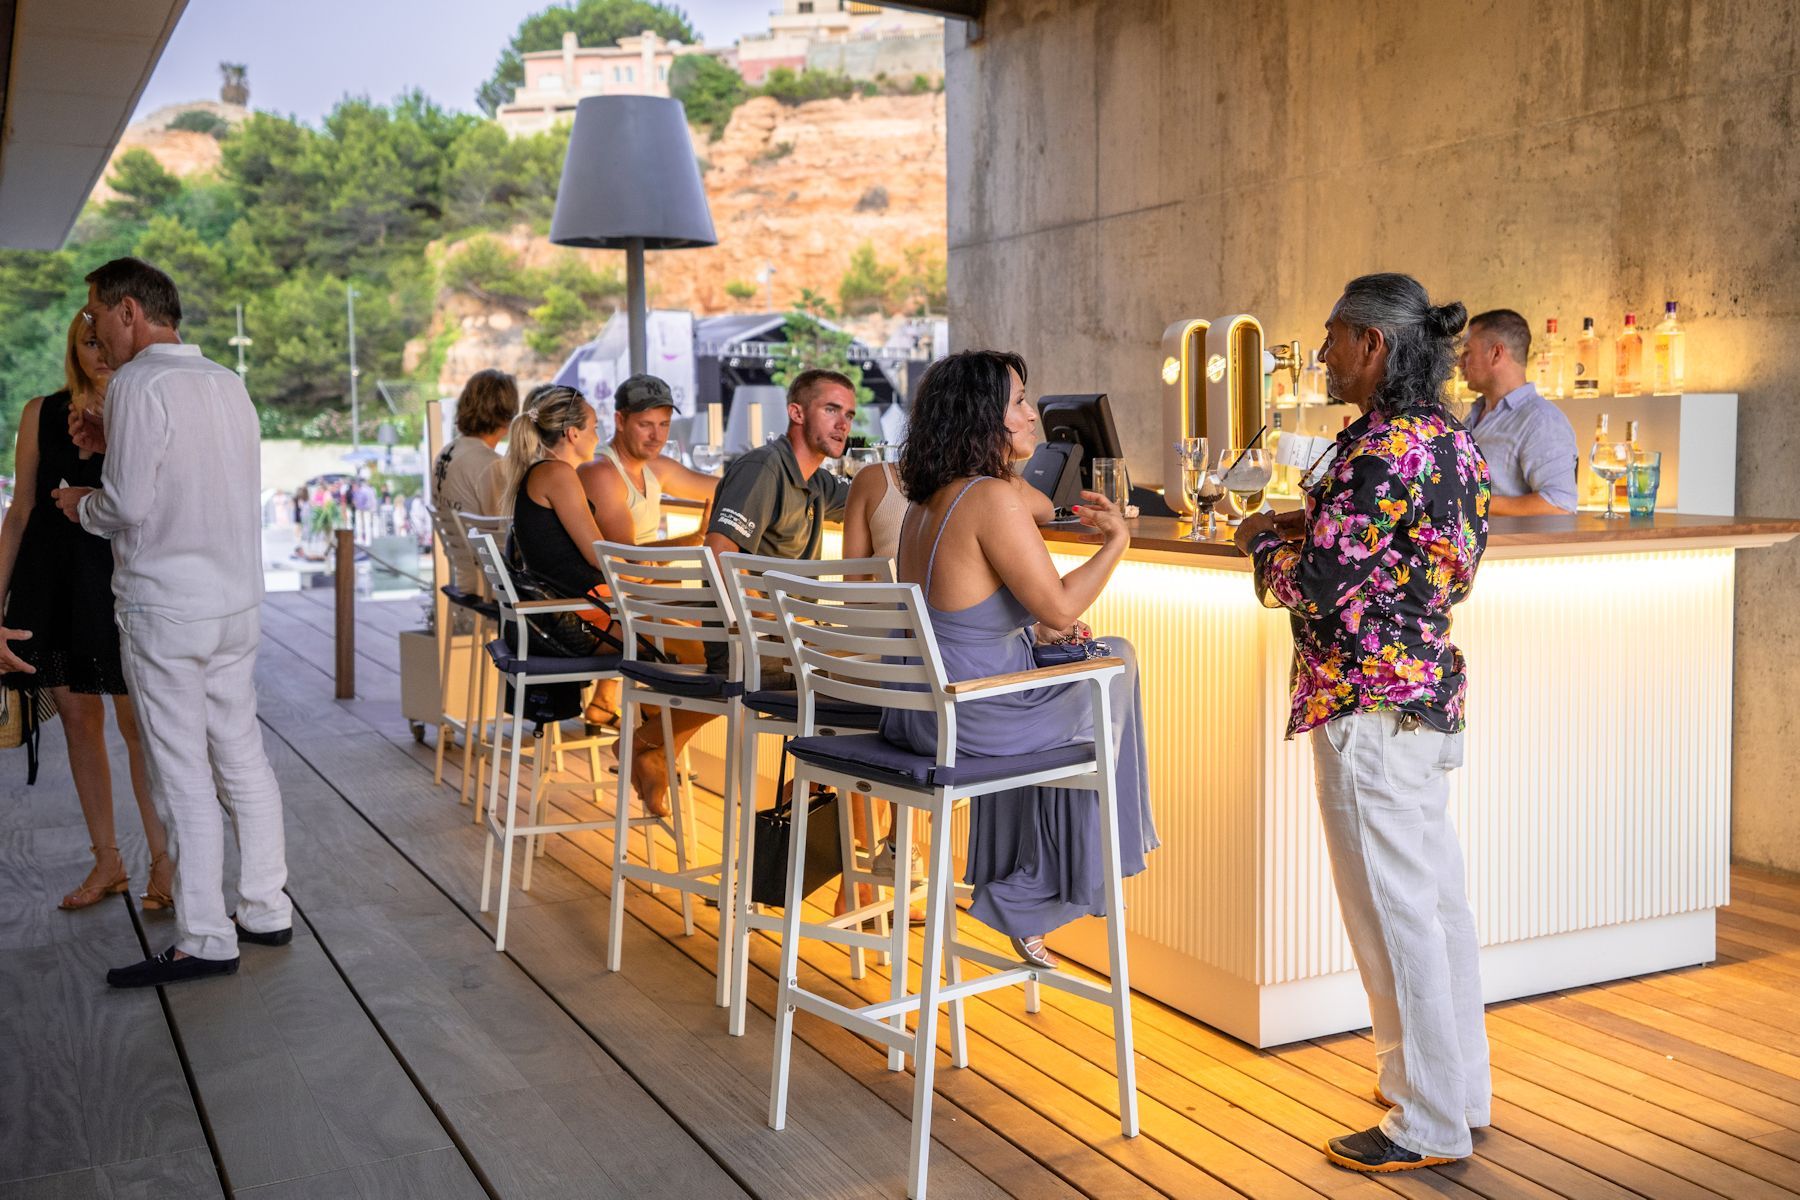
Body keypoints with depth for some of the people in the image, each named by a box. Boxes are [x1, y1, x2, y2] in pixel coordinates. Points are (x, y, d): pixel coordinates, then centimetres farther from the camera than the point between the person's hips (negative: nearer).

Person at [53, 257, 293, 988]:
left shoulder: (138, 385, -12)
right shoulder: (226, 383, 10)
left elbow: (128, 506, -17)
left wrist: (82, 505, 3)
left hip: (165, 610, -7)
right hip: (237, 600, 7)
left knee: (184, 777, -2)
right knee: (243, 760, 13)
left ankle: (204, 941, 4)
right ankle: (265, 909, 21)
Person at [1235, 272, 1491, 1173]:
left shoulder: (1382, 448, -19)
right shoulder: (1451, 440, 10)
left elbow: (1317, 584, -21)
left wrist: (1262, 536, -2)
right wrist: (1312, 525, 13)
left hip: (1371, 702, -10)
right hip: (1430, 687, 10)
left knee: (1394, 912, -1)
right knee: (1436, 897, 18)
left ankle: (1428, 1124, 10)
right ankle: (1459, 1087, 31)